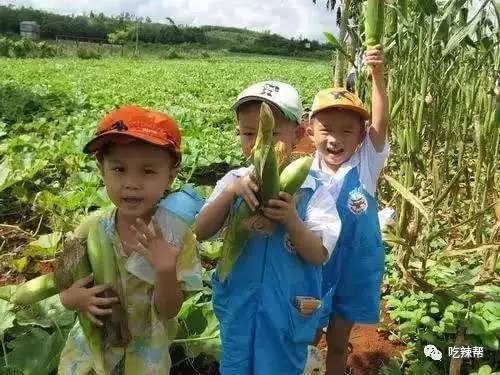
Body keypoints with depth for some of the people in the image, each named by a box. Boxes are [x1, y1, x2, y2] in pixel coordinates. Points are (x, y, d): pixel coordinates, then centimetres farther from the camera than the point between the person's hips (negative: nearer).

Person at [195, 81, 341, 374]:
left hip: (287, 308, -2)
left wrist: (291, 220, -31)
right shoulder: (234, 181, -6)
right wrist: (231, 192, -27)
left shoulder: (311, 190, -12)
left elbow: (319, 255, -14)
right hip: (238, 304, 3)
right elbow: (200, 233, -13)